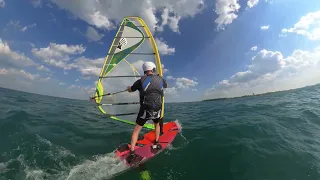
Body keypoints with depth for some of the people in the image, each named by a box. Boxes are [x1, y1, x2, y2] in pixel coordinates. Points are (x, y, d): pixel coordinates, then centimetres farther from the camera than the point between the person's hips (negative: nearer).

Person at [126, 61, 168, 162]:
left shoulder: (141, 81, -3)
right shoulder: (160, 80, 4)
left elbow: (130, 90, 13)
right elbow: (166, 85, 28)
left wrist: (128, 87, 38)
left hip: (145, 109, -2)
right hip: (157, 109, 3)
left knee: (136, 130, 13)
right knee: (157, 124, 32)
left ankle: (132, 152, 12)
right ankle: (156, 144, 39)